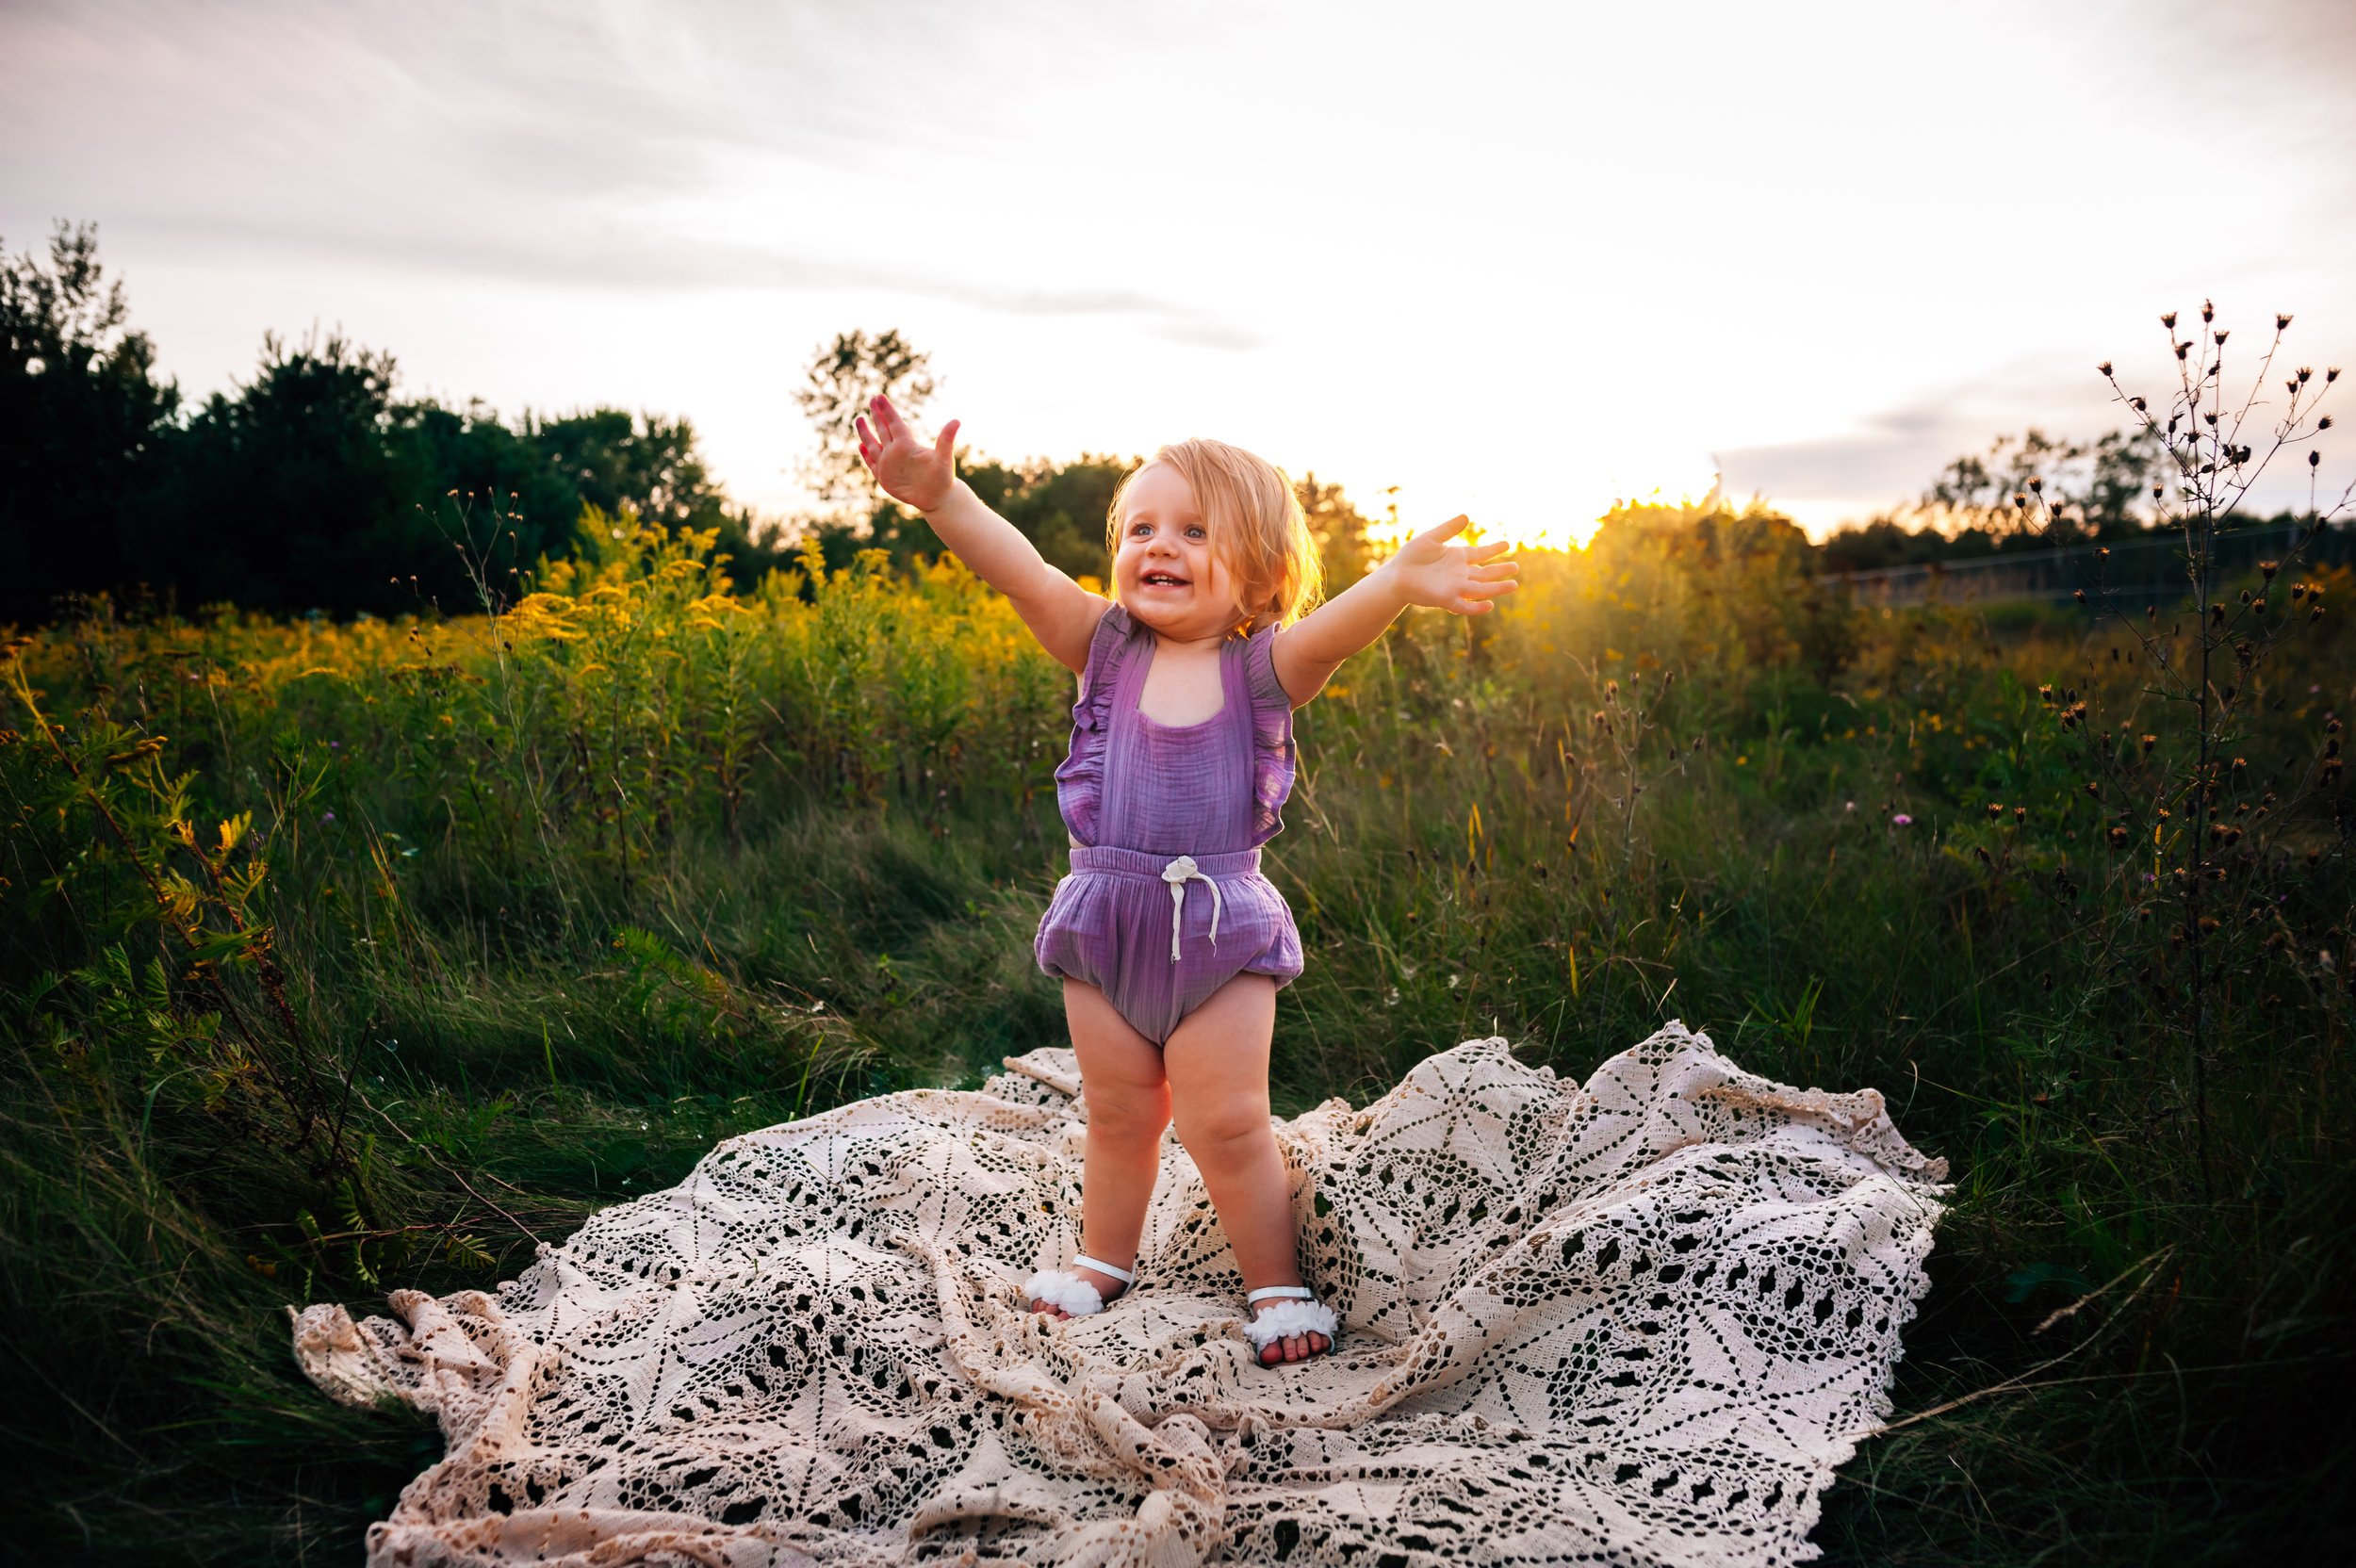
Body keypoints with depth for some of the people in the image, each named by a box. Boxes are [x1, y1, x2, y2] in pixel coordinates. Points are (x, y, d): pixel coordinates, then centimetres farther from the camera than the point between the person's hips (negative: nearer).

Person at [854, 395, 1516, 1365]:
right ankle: (1104, 1262, 41)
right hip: (1104, 926, 3)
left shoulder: (1263, 668, -8)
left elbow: (1331, 628, -28)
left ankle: (1277, 1286, 25)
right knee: (1118, 1113, 17)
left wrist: (1400, 581, -49)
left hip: (1220, 933, -2)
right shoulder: (1106, 649, -2)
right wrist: (939, 495, -32)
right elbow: (1022, 572, -16)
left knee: (1228, 1124, 3)